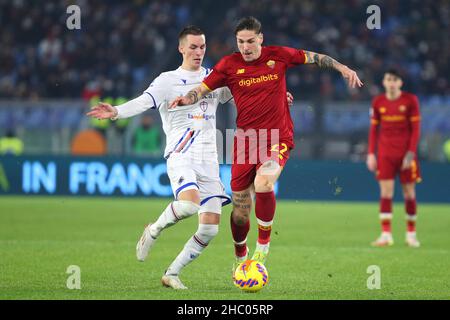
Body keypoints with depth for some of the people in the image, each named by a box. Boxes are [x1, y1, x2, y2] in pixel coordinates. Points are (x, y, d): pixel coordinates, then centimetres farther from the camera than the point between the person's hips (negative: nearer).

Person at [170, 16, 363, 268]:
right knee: (241, 211, 3)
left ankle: (264, 243, -10)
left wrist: (342, 68, 7)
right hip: (245, 141, 2)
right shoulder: (229, 65, 0)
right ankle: (240, 255, 30)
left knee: (263, 184, -31)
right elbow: (203, 90, 2)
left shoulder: (278, 56, 0)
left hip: (277, 139, -2)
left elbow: (314, 58, 13)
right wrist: (187, 99, -18)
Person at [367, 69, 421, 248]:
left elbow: (416, 129, -4)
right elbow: (373, 129, 10)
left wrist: (411, 153, -11)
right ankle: (386, 235, -6)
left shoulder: (410, 100, -3)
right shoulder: (378, 102, 6)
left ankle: (411, 234, 13)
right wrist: (371, 154, 3)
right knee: (385, 193, -6)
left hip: (405, 153, -2)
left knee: (409, 193, 2)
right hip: (385, 153, 2)